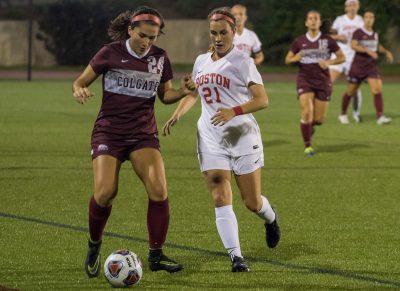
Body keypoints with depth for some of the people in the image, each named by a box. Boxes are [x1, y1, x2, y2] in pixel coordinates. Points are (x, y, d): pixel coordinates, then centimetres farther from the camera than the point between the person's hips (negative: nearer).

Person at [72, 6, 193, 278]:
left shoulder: (160, 57, 3)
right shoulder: (111, 53, -6)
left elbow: (165, 94, 14)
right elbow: (81, 82, 1)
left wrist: (183, 91, -7)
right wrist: (79, 90, -23)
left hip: (144, 134, 3)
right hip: (109, 132, -3)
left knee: (159, 190, -15)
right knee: (106, 192, -18)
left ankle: (156, 254, 0)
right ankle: (94, 246, 9)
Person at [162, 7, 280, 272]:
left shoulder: (242, 62, -5)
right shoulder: (201, 62, 12)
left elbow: (262, 100, -12)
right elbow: (192, 94, 26)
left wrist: (234, 111, -27)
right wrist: (177, 115, 8)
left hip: (242, 137, -4)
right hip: (210, 139, 4)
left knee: (252, 202, 2)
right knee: (221, 198, -11)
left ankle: (270, 219, 38)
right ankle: (236, 257, -14)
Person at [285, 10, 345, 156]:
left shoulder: (327, 40, -1)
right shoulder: (299, 41, 1)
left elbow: (342, 57, 5)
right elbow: (287, 60, 9)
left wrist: (329, 62, -14)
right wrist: (295, 58, -14)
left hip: (323, 81, 1)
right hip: (305, 80, -1)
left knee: (319, 119, 1)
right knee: (307, 112, -19)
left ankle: (309, 125, 39)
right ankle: (307, 145, -5)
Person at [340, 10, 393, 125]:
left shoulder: (375, 34, 8)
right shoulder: (358, 33, -10)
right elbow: (353, 45, -28)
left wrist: (386, 52, 11)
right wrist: (368, 51, -37)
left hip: (372, 67, 3)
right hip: (358, 67, -3)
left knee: (377, 89, -15)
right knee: (350, 92, 8)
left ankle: (380, 117, -19)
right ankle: (343, 114, 29)